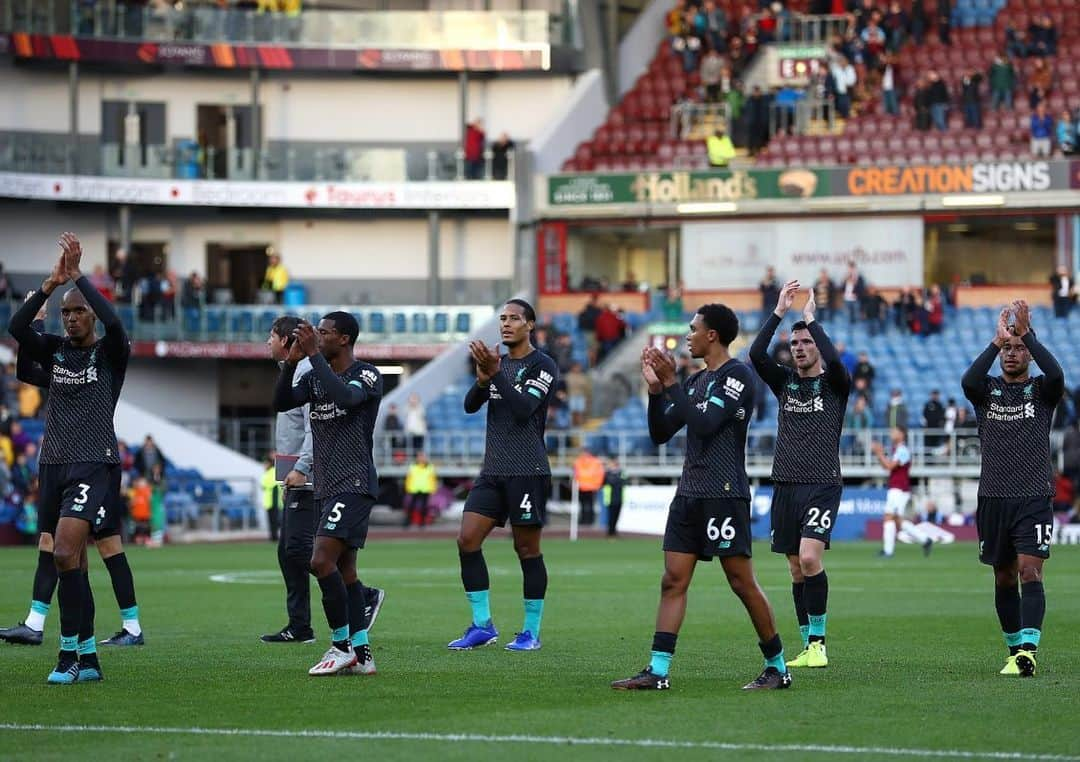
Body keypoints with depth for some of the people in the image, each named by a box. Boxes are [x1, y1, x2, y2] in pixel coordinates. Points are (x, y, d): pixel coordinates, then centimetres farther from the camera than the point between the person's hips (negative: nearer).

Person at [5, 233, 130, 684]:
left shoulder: (110, 354, 0)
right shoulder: (53, 350, 10)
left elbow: (114, 323, -21)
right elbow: (16, 327, -7)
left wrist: (77, 275, -19)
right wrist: (50, 284, -17)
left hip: (94, 464, -5)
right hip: (53, 462, 5)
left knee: (65, 554, -20)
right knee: (72, 564, 5)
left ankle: (69, 654, -16)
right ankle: (88, 659, 9)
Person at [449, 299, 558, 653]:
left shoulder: (543, 366, -5)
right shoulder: (496, 361, 14)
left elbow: (524, 408, -18)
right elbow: (470, 405, 5)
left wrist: (495, 374, -25)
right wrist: (483, 379, -15)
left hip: (528, 472, -6)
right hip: (492, 470, 6)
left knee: (527, 548, -2)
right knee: (467, 540, -4)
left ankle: (532, 632, 6)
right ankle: (482, 626, 2)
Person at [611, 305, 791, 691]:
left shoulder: (738, 375, -8)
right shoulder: (696, 381, 17)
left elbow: (705, 423, -20)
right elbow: (660, 433, 16)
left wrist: (671, 383, -17)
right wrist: (656, 388, 4)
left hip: (724, 495, -8)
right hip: (689, 492, 8)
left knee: (742, 582, -5)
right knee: (673, 580, 1)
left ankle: (777, 667, 6)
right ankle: (658, 671, -2)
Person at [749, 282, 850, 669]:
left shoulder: (835, 383, 2)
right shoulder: (784, 381, 12)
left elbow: (833, 359, -20)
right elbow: (756, 354, -4)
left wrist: (811, 318, -11)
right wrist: (779, 311, -9)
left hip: (822, 484, -5)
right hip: (785, 484, 5)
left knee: (810, 558, -20)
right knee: (796, 569, 5)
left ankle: (818, 643, -11)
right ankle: (808, 647, 11)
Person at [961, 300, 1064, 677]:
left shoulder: (1041, 391, 4)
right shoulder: (987, 390, 8)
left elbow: (1056, 374, -20)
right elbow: (968, 381, -16)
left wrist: (1027, 333, -21)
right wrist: (997, 340, -21)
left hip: (1033, 497, -3)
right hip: (993, 497, 3)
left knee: (1030, 572, -15)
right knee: (1004, 579, 8)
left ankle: (1028, 650, -25)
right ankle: (1015, 651, 17)